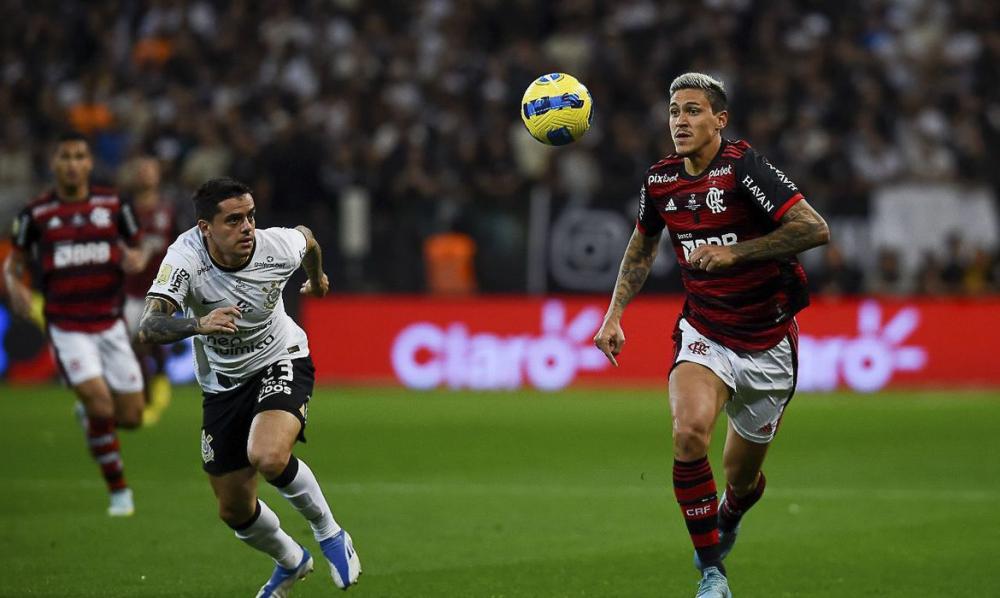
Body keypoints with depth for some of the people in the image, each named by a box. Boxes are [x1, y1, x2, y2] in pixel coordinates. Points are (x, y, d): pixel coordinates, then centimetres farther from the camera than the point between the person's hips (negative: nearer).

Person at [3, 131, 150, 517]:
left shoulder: (113, 205, 3)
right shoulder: (36, 214, -2)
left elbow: (135, 250, 13)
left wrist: (136, 259, -12)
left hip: (109, 323, 3)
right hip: (67, 327, -3)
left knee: (130, 418, 1)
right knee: (100, 404, -19)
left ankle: (90, 415, 38)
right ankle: (118, 491, -1)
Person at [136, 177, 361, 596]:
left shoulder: (278, 247, -22)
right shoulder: (186, 256, -28)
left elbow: (306, 237, 5)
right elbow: (148, 327, -41)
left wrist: (317, 278, 27)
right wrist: (198, 324, -60)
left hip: (281, 362, -2)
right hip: (223, 384, 2)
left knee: (268, 456, -32)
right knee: (234, 510, 9)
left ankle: (329, 532, -4)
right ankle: (291, 561, 42)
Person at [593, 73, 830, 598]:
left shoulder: (743, 168, -18)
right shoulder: (660, 180, 0)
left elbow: (814, 229, -25)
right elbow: (643, 245, 19)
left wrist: (734, 251, -27)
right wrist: (614, 313, 10)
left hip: (767, 343, -3)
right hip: (703, 333, 3)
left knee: (742, 476, 9)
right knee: (689, 429, -27)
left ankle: (727, 518, 49)